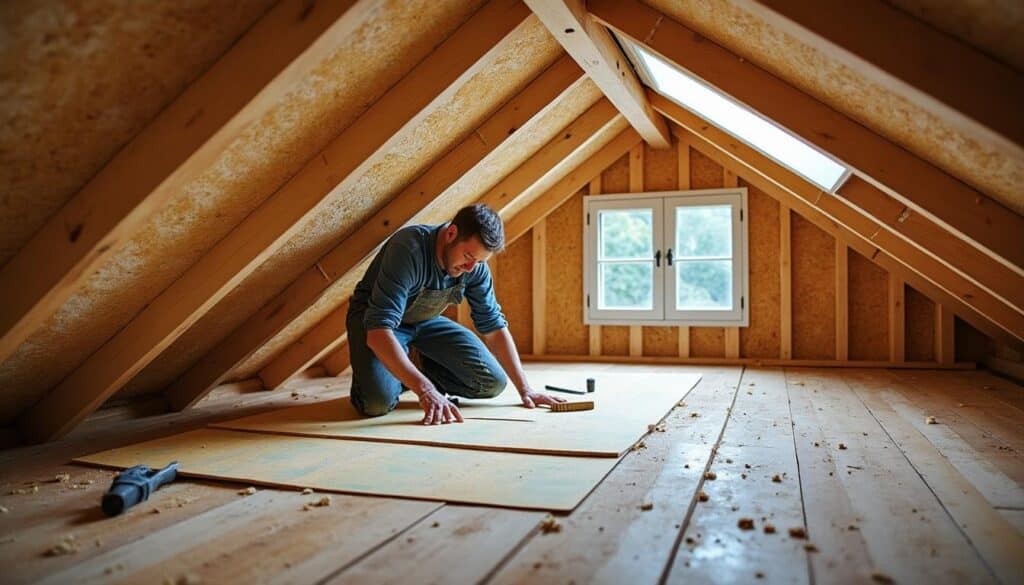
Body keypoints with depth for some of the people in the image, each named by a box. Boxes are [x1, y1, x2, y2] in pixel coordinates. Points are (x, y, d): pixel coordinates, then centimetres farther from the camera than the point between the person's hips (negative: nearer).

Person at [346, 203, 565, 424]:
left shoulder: (475, 266, -16)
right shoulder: (408, 249, -35)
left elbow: (493, 326, -5)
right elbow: (379, 332, -42)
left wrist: (524, 389, -11)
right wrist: (424, 390, -50)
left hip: (426, 322, 5)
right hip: (374, 320, -4)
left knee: (493, 382, -9)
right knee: (379, 401, -30)